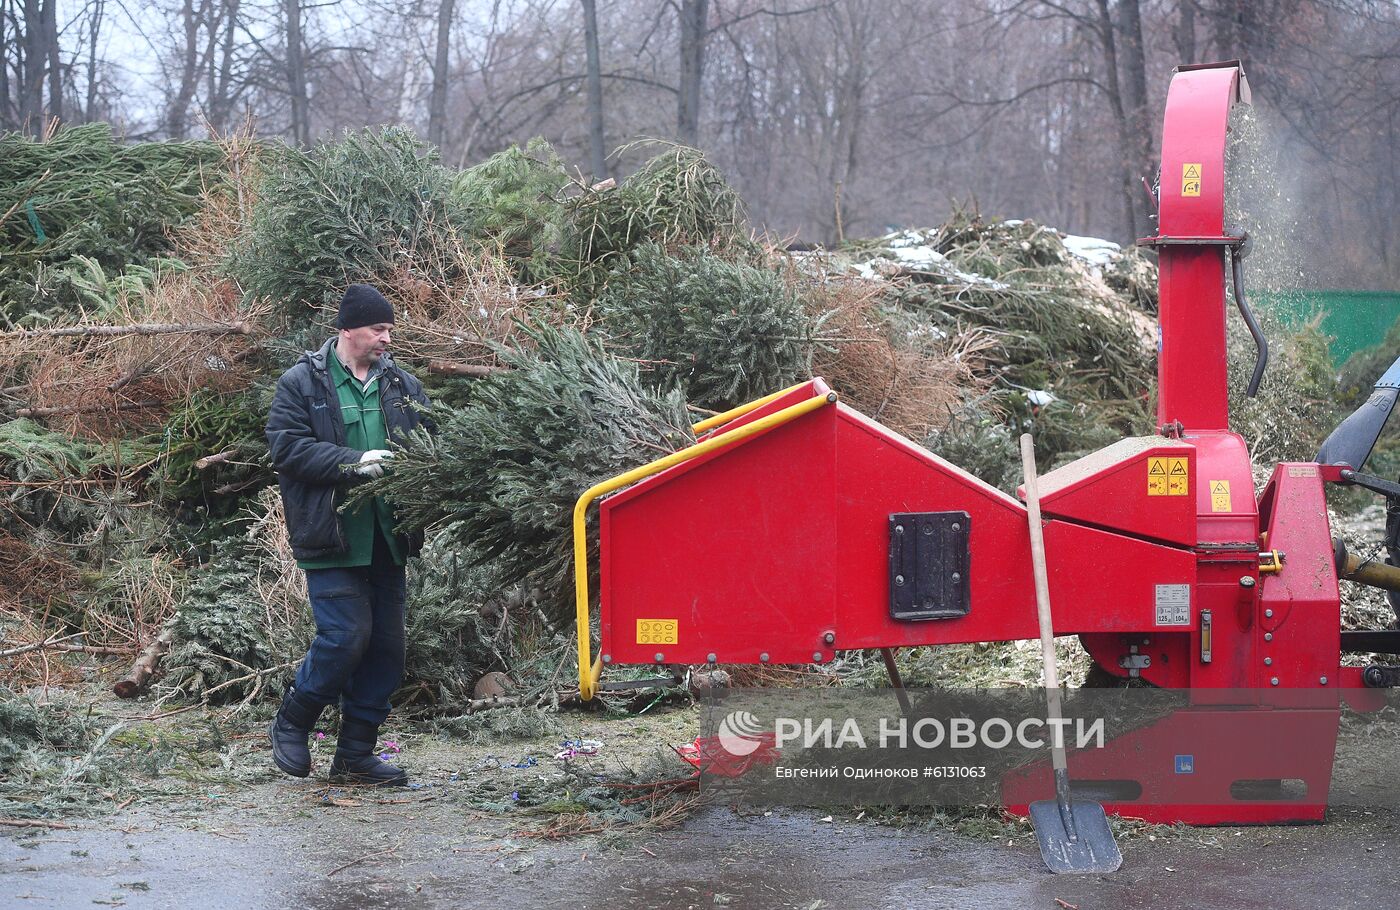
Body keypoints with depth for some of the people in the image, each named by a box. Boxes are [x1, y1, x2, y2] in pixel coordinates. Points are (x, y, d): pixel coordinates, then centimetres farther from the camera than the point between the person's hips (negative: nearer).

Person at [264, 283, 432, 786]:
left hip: (385, 539, 6)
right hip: (331, 539, -6)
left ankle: (355, 757, 16)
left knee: (386, 646, 6)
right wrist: (353, 462, -20)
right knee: (346, 636, -13)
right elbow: (288, 448, -12)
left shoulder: (401, 385, 11)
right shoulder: (302, 383, -3)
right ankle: (290, 724, 12)